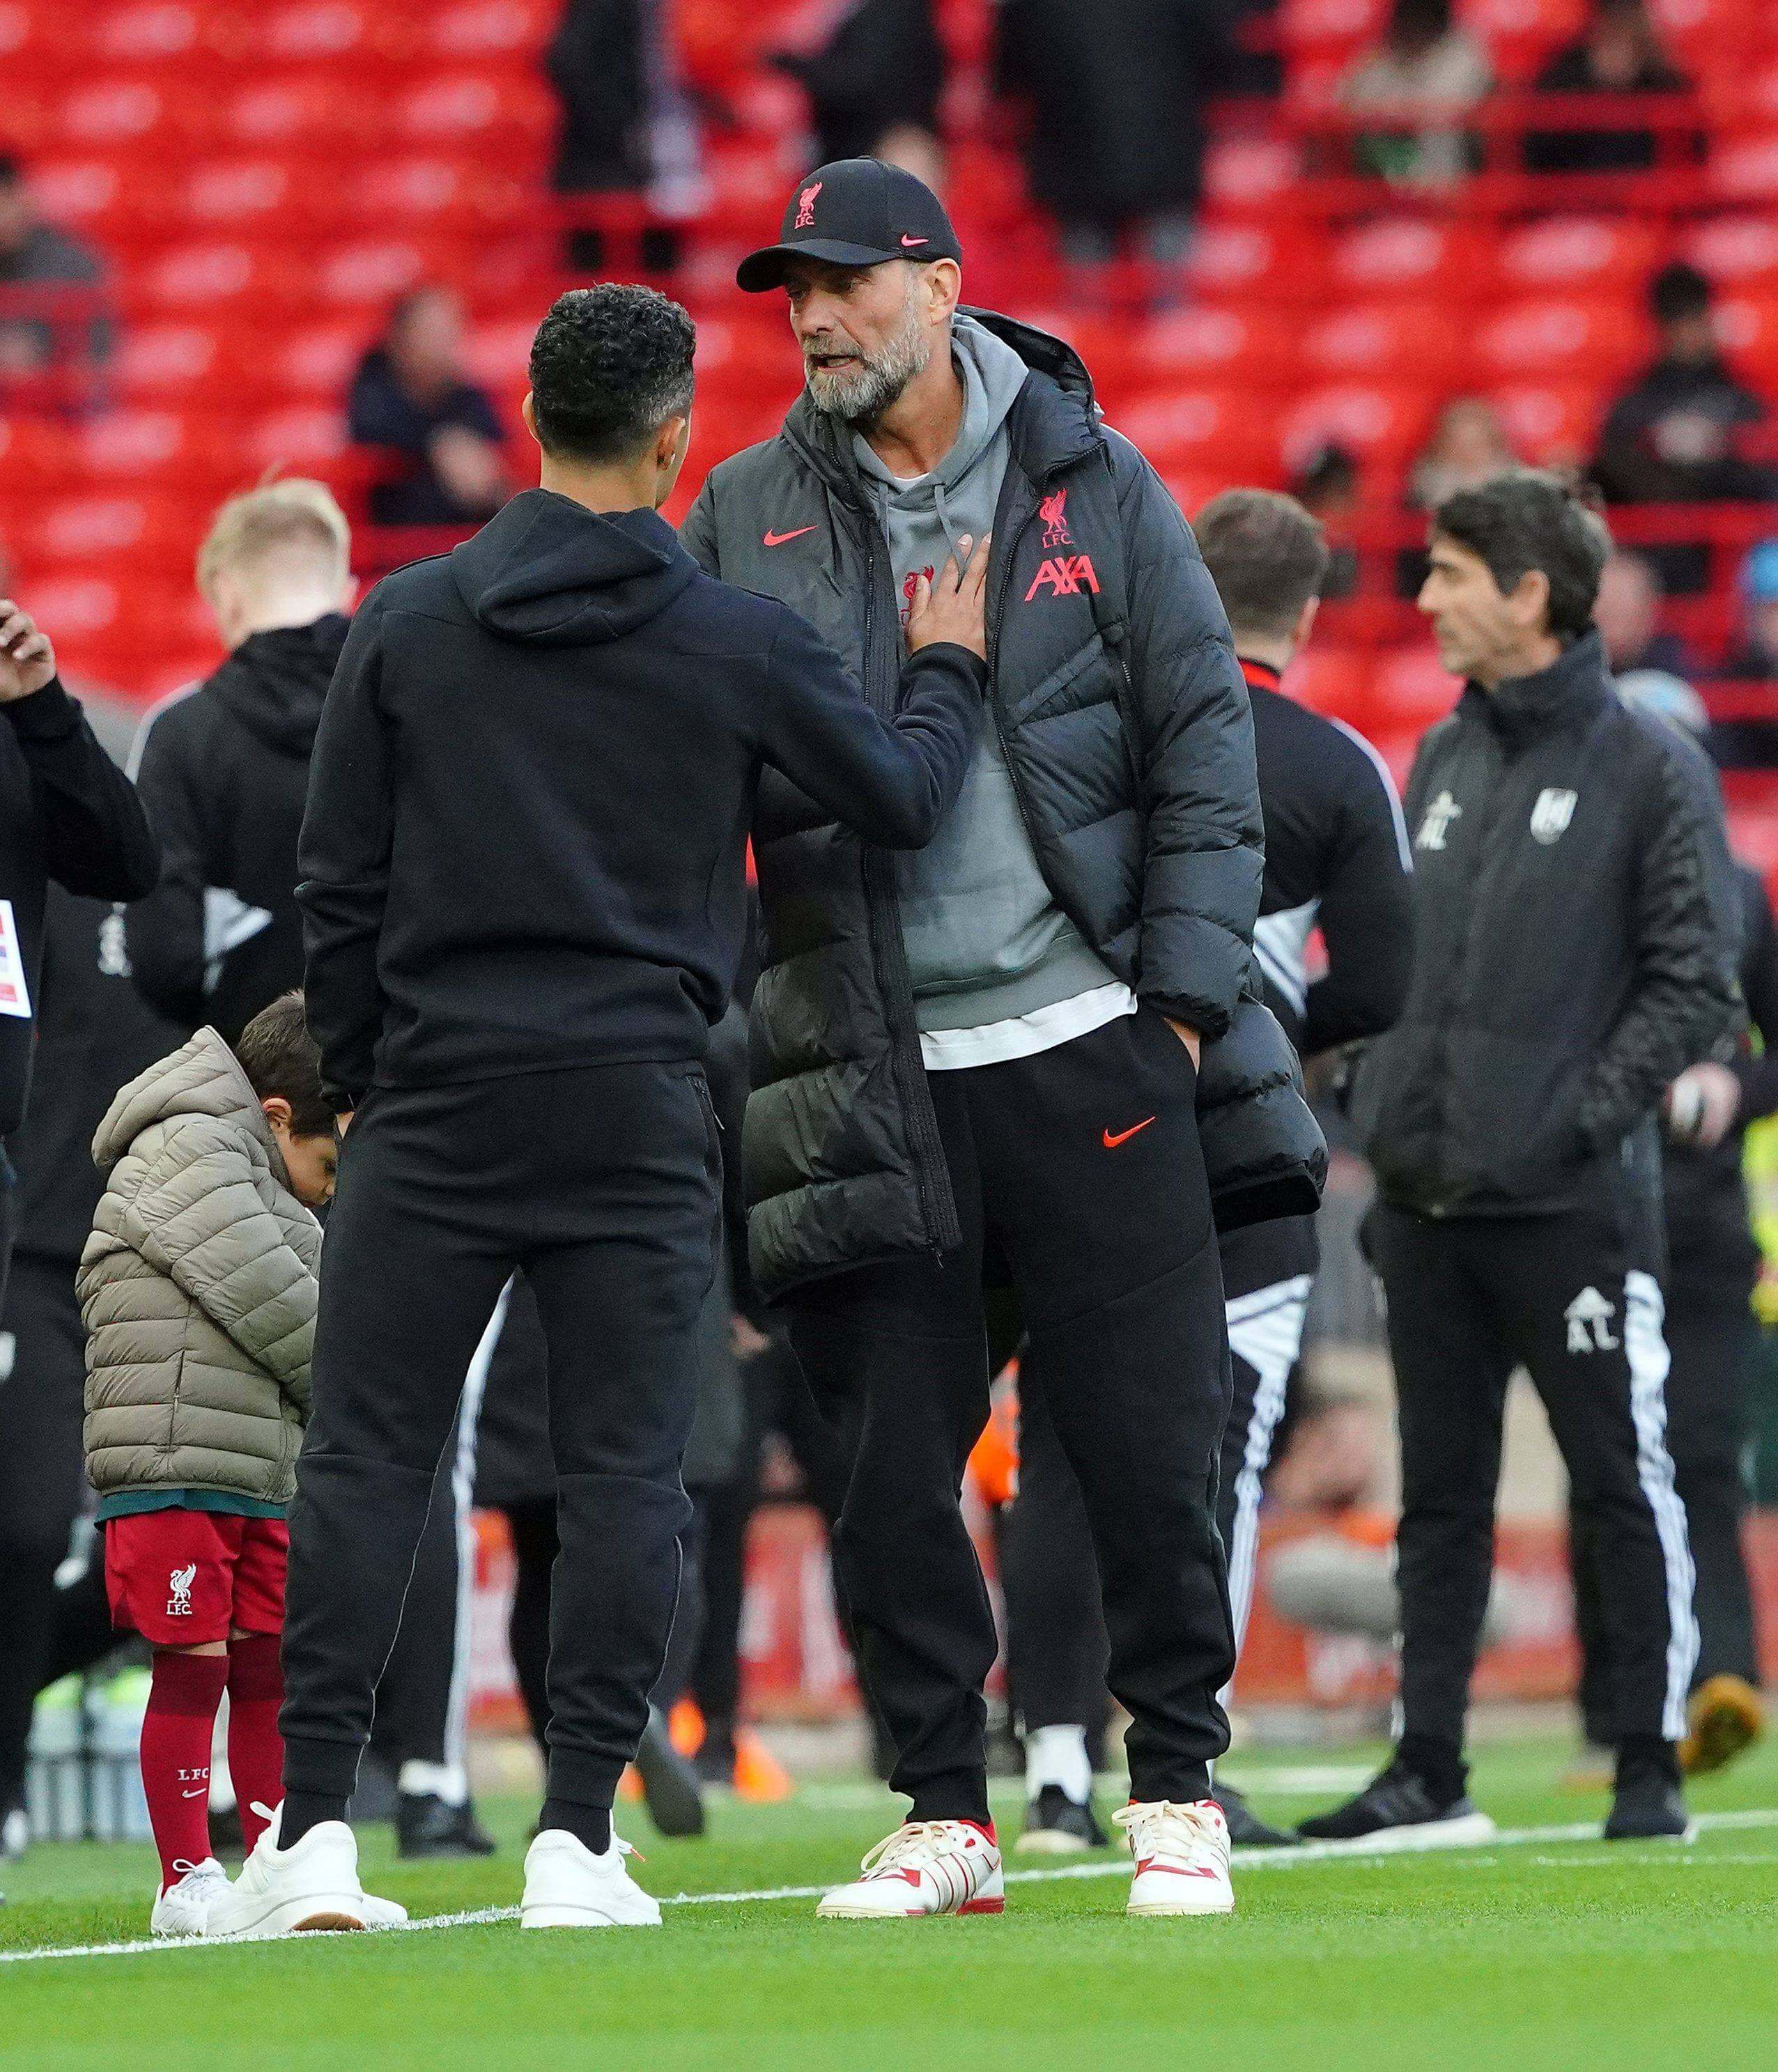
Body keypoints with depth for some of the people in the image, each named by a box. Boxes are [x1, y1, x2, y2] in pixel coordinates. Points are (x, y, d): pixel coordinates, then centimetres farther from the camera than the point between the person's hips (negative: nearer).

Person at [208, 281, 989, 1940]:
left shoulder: (407, 621, 2)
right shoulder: (735, 643, -2)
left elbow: (337, 884, 4)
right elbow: (900, 800, 9)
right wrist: (946, 669, 28)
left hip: (437, 1097, 1)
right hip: (637, 1105, -1)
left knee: (365, 1458, 3)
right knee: (623, 1472, 3)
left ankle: (311, 1826, -4)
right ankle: (578, 1835, 0)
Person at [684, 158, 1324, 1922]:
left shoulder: (1095, 488, 5)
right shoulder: (743, 520, 9)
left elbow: (1204, 746, 5)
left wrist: (1185, 995, -4)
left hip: (1089, 1041, -1)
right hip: (872, 1070, 1)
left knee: (1147, 1435, -2)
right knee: (889, 1453, 0)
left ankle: (1177, 1792, 10)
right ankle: (944, 1815, 10)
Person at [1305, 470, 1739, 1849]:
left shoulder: (1650, 769, -4)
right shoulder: (1443, 762, 15)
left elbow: (1694, 984, -7)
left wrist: (1587, 1115, -15)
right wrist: (1382, 1128, 11)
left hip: (1571, 1204, -6)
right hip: (1427, 1203, 6)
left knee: (1626, 1486, -2)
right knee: (1439, 1497, 9)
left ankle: (1653, 1770, 4)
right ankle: (1429, 1774, 14)